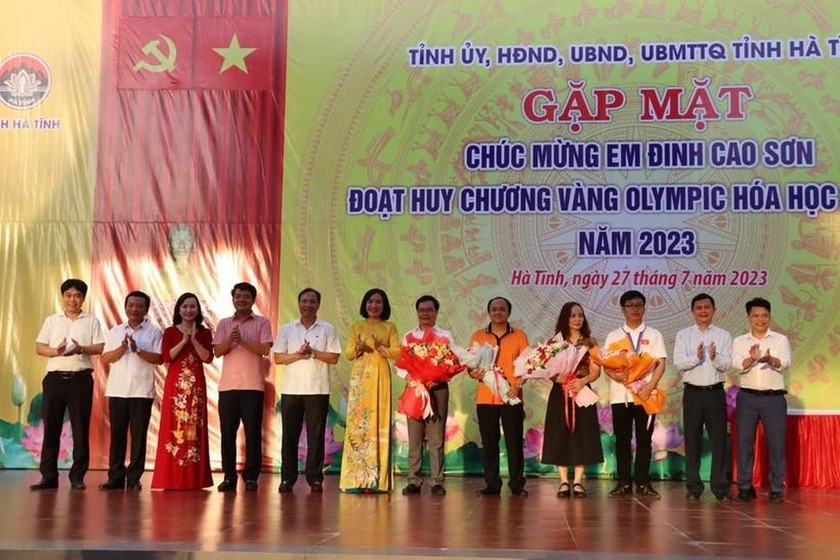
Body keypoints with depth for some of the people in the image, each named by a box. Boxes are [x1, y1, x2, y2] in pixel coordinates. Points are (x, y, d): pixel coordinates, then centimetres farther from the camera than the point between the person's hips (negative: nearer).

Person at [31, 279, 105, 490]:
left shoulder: (92, 321, 10)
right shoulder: (51, 320, 14)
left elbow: (100, 347, 1)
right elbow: (39, 347, 7)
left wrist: (81, 349, -17)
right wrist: (56, 351, -13)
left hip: (81, 379, -1)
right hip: (55, 378, 1)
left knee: (80, 428, -2)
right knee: (51, 427, 1)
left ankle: (77, 477, 4)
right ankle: (48, 476, 6)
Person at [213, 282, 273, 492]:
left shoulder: (262, 323, 6)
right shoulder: (224, 324, 14)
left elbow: (265, 349, -6)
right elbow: (217, 351, 4)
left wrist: (243, 341, -17)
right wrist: (230, 339, -14)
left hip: (253, 385, -2)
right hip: (227, 385, 3)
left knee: (253, 432, -2)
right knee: (227, 432, 3)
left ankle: (251, 477, 4)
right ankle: (229, 477, 10)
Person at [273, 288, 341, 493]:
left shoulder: (327, 329, 6)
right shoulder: (287, 329, 10)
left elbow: (334, 358, -1)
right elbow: (278, 358, 4)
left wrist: (313, 353, -12)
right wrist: (298, 355, -11)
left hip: (318, 390, -1)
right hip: (291, 389, 1)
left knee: (316, 435, 0)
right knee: (289, 434, 3)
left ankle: (315, 478, 6)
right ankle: (287, 478, 10)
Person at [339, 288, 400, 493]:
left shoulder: (390, 327, 11)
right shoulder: (357, 327, 12)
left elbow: (398, 352, 1)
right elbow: (347, 354, 7)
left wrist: (381, 348, -16)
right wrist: (357, 348, -14)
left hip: (380, 377, 0)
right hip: (360, 377, 0)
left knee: (379, 422, -5)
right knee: (357, 422, -6)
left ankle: (376, 479, -3)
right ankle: (356, 478, -4)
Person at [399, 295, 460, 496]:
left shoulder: (446, 336, 5)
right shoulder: (408, 337, 10)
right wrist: (409, 377, -13)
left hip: (438, 389, -1)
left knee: (436, 437, -1)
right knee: (414, 437, 3)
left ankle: (437, 481, 4)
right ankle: (414, 481, 8)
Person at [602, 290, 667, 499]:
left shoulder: (653, 335, 9)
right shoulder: (613, 336, 10)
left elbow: (661, 363, 2)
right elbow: (606, 365, 5)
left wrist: (650, 386, -12)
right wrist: (615, 376, -17)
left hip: (646, 394, 0)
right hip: (620, 394, 1)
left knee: (644, 439, 2)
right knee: (622, 440, 2)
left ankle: (642, 482, 8)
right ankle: (624, 483, 8)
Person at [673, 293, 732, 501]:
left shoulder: (723, 336, 7)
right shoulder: (683, 335, 6)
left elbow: (726, 365, -2)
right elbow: (679, 363, -5)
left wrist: (715, 357, -23)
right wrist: (696, 357, -22)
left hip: (715, 392, 0)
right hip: (692, 392, 0)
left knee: (719, 439, -1)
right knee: (692, 440, 3)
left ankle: (720, 487, 5)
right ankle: (693, 487, 10)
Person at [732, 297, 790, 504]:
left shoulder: (781, 339, 6)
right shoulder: (739, 341, 7)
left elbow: (785, 364, -11)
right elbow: (738, 365, -10)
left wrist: (770, 359, -34)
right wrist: (752, 358, -32)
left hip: (774, 398, -1)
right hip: (747, 397, 1)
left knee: (776, 443, 0)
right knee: (745, 442, 3)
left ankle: (777, 489, 8)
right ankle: (745, 487, 12)